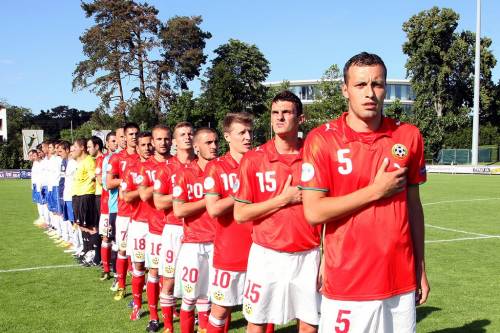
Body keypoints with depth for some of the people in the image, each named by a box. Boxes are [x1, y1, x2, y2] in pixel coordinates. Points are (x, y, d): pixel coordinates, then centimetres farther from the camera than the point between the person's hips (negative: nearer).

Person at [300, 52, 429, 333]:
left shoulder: (409, 136, 3)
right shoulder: (322, 139, -8)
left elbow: (413, 206, 9)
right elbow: (313, 212, -12)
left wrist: (421, 268, 10)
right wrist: (376, 191, -13)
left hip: (402, 282, 3)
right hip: (347, 284, -3)